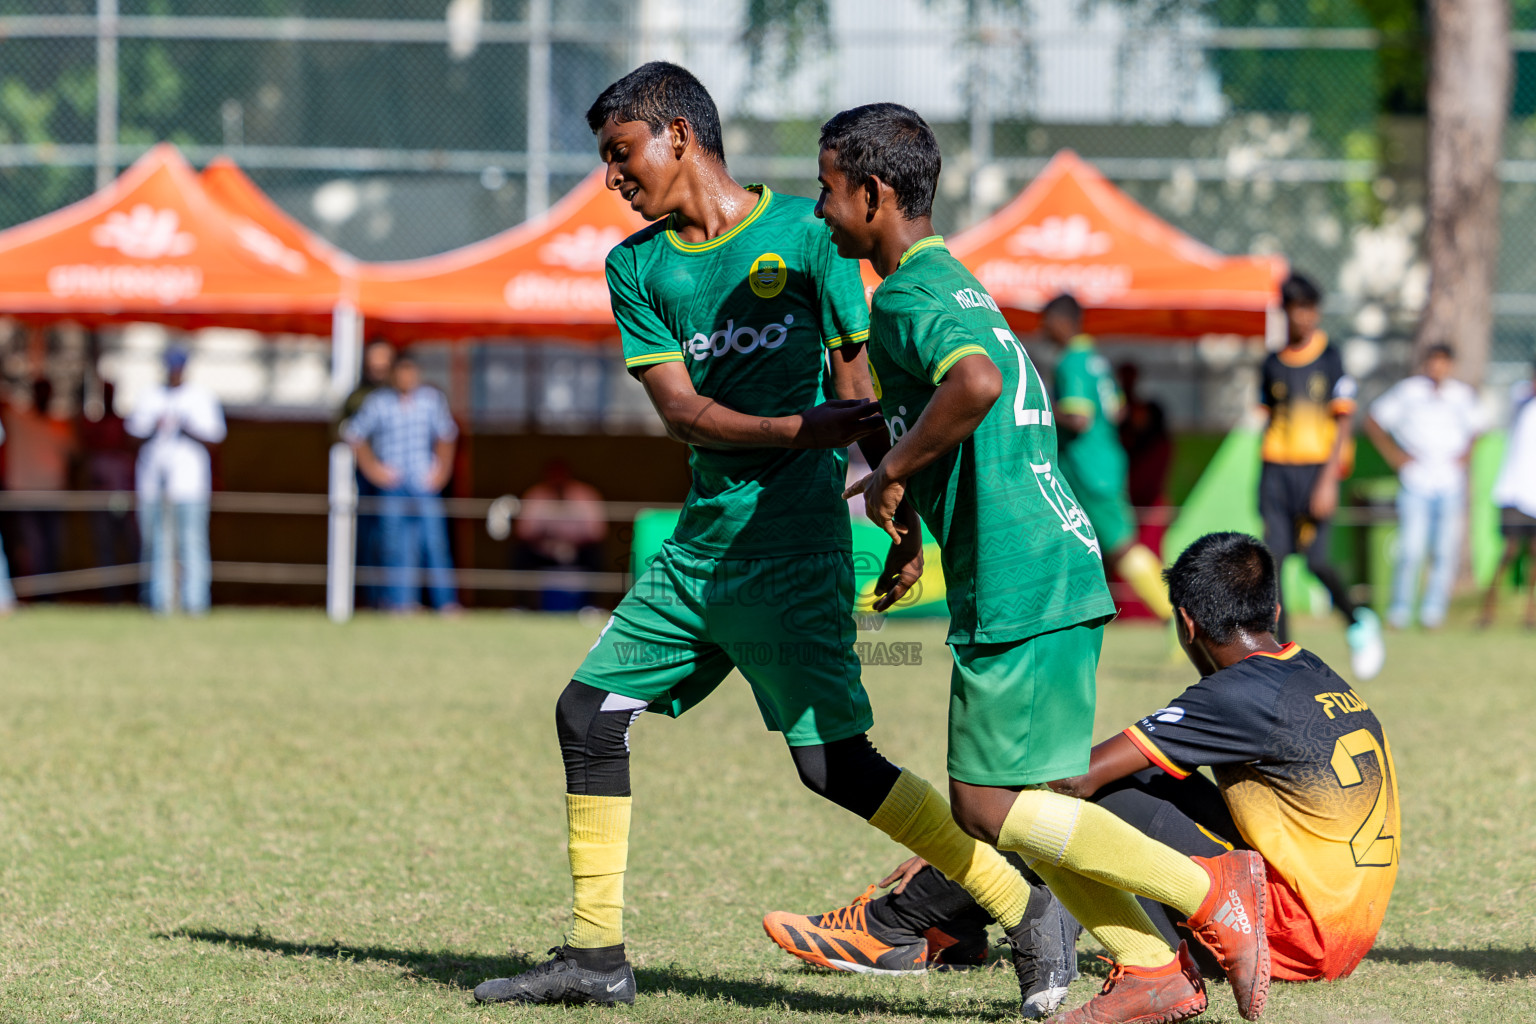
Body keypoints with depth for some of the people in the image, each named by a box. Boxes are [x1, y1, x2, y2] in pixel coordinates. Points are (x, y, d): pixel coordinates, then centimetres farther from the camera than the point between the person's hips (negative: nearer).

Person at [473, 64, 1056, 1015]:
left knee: (833, 761, -11)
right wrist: (798, 428, -19)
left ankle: (1028, 909, -4)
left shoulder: (804, 232, -4)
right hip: (700, 541, 6)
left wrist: (907, 522, -3)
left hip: (792, 543, -6)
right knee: (589, 712, 4)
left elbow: (859, 385, -1)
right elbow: (679, 408, -2)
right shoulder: (637, 266, 8)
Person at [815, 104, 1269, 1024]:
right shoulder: (955, 283, 19)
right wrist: (902, 477, 25)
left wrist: (893, 471, -20)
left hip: (1017, 584, -10)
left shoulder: (908, 297, -12)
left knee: (990, 804, -6)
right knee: (1019, 802, 12)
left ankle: (1212, 891, -7)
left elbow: (976, 382, -32)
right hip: (1061, 567, 10)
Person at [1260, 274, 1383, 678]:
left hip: (1317, 468, -4)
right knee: (1273, 558, -6)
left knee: (1315, 560, -12)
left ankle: (1357, 622, 15)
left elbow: (1344, 422, -5)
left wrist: (1328, 480, -14)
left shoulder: (1331, 359, 0)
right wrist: (1265, 479, 18)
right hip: (1276, 470, 4)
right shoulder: (1273, 364, 12)